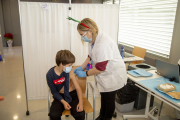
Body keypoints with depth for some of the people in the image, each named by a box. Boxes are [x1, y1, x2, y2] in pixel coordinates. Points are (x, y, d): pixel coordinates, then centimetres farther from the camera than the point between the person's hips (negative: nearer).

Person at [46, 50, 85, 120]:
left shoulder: (70, 73, -14)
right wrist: (63, 102, -19)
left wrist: (80, 102, -27)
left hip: (72, 95, 0)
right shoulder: (50, 75, -15)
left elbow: (78, 88, -12)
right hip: (60, 97, 1)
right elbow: (54, 91, -5)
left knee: (80, 114, -24)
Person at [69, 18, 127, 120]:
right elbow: (91, 57, 11)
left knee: (109, 99, 12)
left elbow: (100, 67, -30)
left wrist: (85, 74, -18)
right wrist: (81, 67, 1)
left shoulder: (103, 43, -33)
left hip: (113, 76, -9)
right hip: (104, 76, 9)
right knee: (103, 96, 25)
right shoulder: (94, 39, -3)